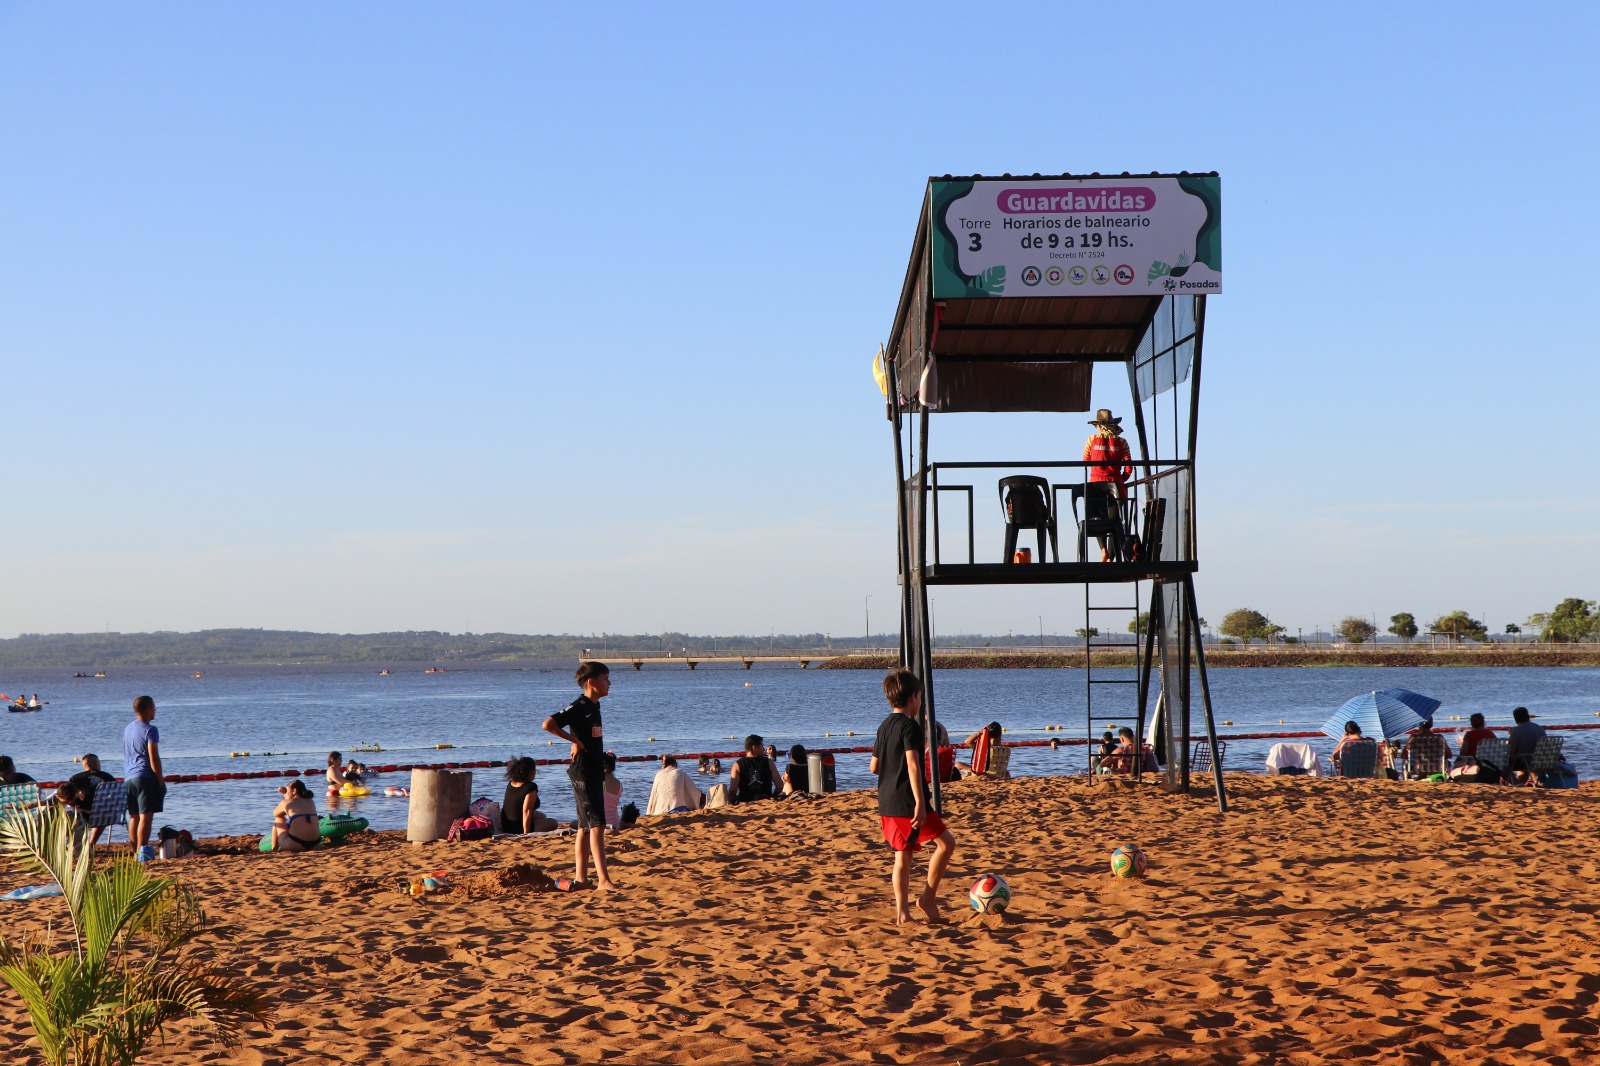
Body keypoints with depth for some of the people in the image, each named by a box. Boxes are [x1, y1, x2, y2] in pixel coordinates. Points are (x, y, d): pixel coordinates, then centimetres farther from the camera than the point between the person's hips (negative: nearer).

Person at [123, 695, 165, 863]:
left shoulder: (128, 728, 15)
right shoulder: (150, 730, -10)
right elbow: (154, 759, -14)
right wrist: (161, 782, -9)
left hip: (128, 778, 8)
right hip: (146, 777, -8)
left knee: (134, 817, 11)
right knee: (146, 816, -10)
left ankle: (136, 852, 15)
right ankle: (142, 852, -19)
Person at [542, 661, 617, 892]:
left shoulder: (594, 706, 13)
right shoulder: (579, 706, -15)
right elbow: (548, 724, -25)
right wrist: (574, 740, -17)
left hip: (595, 773, 10)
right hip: (583, 774, -10)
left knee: (586, 827, 11)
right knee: (597, 825, -14)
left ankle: (581, 878, 16)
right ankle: (603, 879, -18)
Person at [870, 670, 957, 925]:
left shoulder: (884, 727, 14)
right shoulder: (910, 726, -11)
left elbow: (874, 766, 19)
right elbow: (913, 764, -20)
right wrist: (920, 803, -24)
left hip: (886, 803, 8)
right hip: (906, 802, -8)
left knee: (902, 856, 10)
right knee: (946, 842, 1)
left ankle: (902, 912, 4)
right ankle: (928, 897, 0)